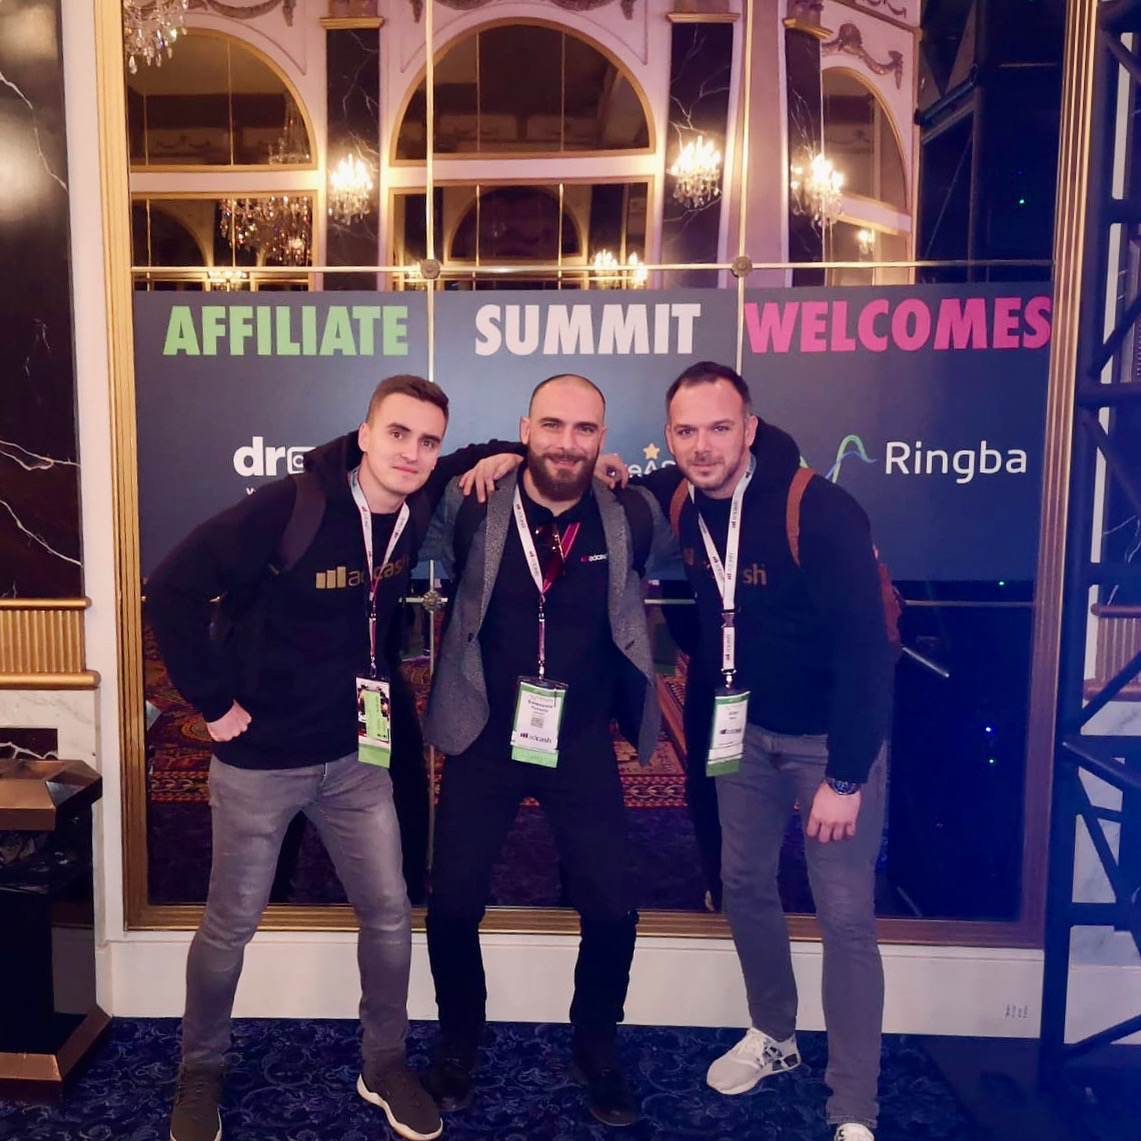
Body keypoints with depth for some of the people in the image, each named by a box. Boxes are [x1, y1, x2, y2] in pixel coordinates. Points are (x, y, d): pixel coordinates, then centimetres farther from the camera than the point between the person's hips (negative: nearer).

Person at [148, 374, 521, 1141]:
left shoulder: (418, 504, -6)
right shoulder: (290, 507, -23)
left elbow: (479, 460, 14)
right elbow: (173, 590, -20)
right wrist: (213, 702, -16)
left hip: (356, 756, 5)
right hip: (260, 760, -4)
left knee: (390, 915, 10)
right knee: (230, 926, 13)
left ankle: (385, 1067, 33)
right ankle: (201, 1072, 39)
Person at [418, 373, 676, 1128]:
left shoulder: (631, 517, -6)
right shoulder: (472, 508, -9)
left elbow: (688, 533, 15)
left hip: (584, 744, 1)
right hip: (484, 739, 0)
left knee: (613, 911, 3)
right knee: (453, 906, 5)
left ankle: (597, 1049, 33)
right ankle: (460, 1044, 35)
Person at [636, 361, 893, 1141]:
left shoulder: (819, 511, -27)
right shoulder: (677, 500, -8)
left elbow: (865, 647, -25)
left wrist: (845, 777, -22)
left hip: (834, 735, -6)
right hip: (749, 728, 6)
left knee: (844, 915, -2)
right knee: (745, 882, 16)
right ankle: (774, 1036, 40)